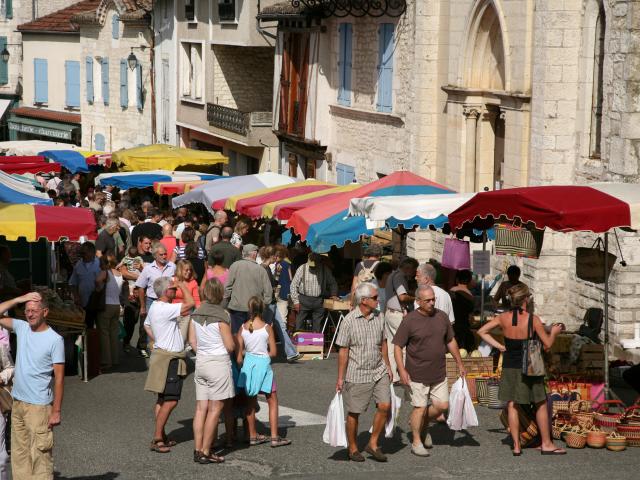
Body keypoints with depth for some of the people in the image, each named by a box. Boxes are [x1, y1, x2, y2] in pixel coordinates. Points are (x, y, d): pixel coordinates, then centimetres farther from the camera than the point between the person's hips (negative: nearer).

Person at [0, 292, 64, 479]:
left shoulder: (55, 340, -10)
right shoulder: (21, 328, 6)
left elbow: (59, 377, -11)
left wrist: (56, 411, -14)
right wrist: (19, 299, -2)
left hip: (39, 406, -6)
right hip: (17, 403, 6)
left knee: (40, 455, -7)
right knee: (19, 454, 10)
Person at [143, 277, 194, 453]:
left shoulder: (154, 307, 11)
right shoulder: (165, 309, -21)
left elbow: (146, 325, 27)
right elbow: (190, 303, -25)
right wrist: (182, 285, -10)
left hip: (162, 355, 11)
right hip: (168, 359, -11)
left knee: (163, 399, 13)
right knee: (170, 401, -10)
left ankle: (161, 436, 18)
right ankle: (157, 439, -10)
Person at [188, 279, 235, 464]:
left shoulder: (195, 314, 3)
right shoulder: (221, 316, -14)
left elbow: (192, 341, 8)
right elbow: (230, 346, -13)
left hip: (201, 362, 6)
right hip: (219, 363, -6)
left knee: (201, 408, 8)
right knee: (215, 409, -1)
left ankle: (198, 450, 9)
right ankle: (206, 453, -1)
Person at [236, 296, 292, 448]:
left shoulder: (243, 328, -3)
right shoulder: (267, 328, -11)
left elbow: (239, 353, -1)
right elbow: (273, 352, -8)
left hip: (248, 364, 3)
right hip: (263, 363, -3)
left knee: (250, 402, 15)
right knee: (272, 401, 7)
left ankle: (253, 436, 21)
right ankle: (274, 437, 3)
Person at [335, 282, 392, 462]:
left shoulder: (379, 317, 3)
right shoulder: (349, 320, -13)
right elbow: (343, 351, -10)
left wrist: (387, 366, 15)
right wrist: (340, 378, -9)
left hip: (379, 371, 5)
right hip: (357, 374, -5)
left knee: (385, 405, -6)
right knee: (354, 413, 6)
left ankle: (373, 444, 9)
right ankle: (353, 449, 23)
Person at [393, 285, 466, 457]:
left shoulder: (442, 317, 4)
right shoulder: (410, 320, -11)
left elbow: (451, 341, 17)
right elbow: (397, 346, -9)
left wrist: (459, 363, 19)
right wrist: (402, 370, -17)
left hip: (439, 373, 5)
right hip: (417, 375, -5)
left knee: (442, 405, 6)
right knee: (420, 407, -1)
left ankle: (423, 425, 33)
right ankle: (416, 443, 15)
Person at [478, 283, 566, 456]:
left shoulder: (503, 318, -4)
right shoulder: (533, 319, -15)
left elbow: (482, 331, 1)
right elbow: (547, 344, -9)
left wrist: (499, 346, 4)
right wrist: (554, 332, 10)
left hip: (509, 366, 3)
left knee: (512, 405, 11)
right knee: (541, 404, 12)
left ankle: (516, 446, 12)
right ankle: (546, 444, 17)